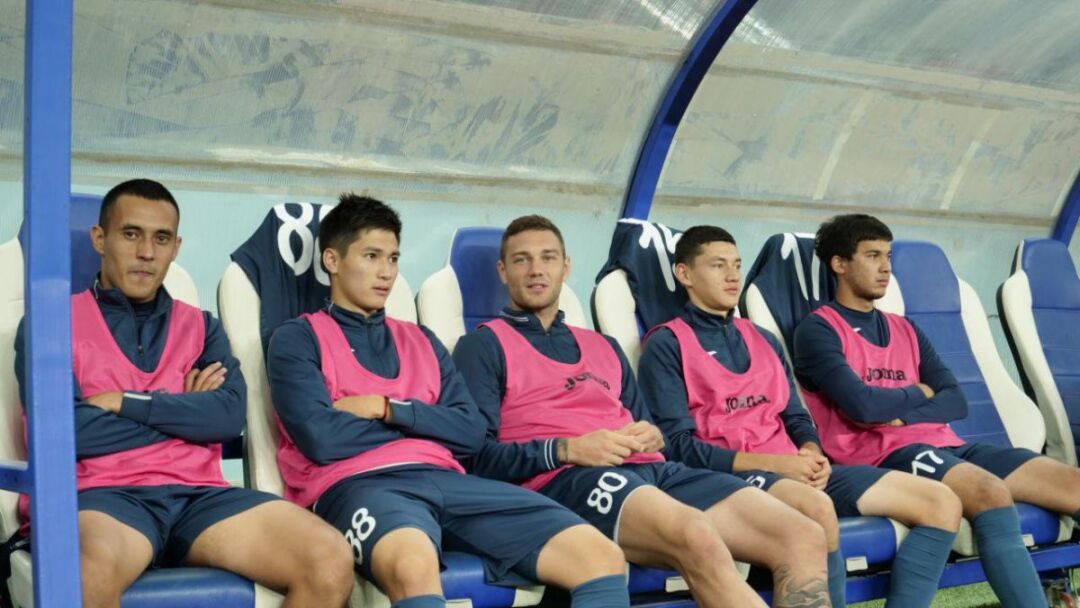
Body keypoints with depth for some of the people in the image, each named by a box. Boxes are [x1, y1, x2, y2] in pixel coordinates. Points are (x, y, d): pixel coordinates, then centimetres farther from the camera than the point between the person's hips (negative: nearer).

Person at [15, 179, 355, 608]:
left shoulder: (201, 327, 21)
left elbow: (229, 416, 2)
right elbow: (64, 431, -7)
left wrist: (122, 403, -4)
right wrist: (183, 409, 2)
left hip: (199, 494, 4)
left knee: (330, 562, -24)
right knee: (92, 571, -42)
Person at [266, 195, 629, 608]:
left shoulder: (422, 341, 27)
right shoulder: (298, 339, 11)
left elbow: (470, 433, 13)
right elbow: (322, 438, -6)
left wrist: (388, 409, 0)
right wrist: (424, 424, 7)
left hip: (444, 480, 5)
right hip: (358, 485, -5)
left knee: (602, 556, -16)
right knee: (414, 565, -45)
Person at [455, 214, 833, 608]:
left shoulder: (604, 348, 30)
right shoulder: (484, 346, 12)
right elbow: (477, 453, -1)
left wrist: (652, 436, 2)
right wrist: (567, 450, -13)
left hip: (650, 469, 6)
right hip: (563, 479, -6)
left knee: (803, 538, -17)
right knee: (698, 539, -38)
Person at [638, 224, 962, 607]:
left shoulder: (764, 340, 22)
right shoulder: (667, 345, 0)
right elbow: (679, 445, -9)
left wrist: (811, 454, -5)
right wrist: (772, 463, -16)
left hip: (794, 470, 7)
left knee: (941, 502, -7)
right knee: (817, 507, -41)